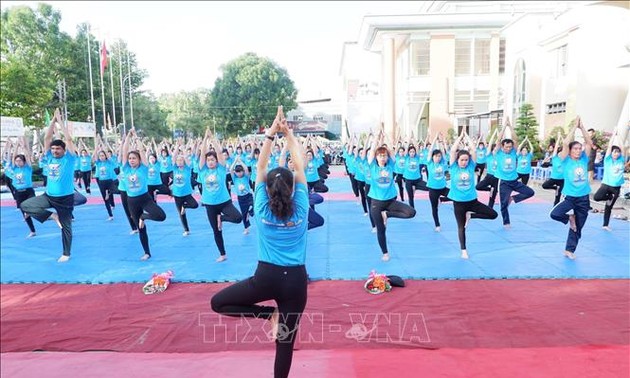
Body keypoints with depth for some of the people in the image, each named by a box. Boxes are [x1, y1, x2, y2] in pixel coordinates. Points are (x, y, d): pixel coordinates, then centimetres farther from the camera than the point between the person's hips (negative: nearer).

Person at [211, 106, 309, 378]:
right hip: (296, 279, 2)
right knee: (286, 340, 14)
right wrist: (289, 134, 3)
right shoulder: (300, 208, -4)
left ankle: (270, 314, 6)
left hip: (266, 277, -2)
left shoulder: (262, 208, -5)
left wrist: (270, 135, 2)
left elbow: (260, 167, 2)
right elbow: (300, 168, 3)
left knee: (218, 303, 16)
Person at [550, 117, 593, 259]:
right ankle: (570, 219, 7)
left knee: (577, 227, 8)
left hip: (583, 198, 3)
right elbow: (565, 144, -20)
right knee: (554, 214, -26)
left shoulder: (584, 159, 3)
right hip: (570, 196, -3)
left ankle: (569, 249, 24)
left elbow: (589, 143, -6)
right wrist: (575, 126, -16)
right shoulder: (566, 161, -6)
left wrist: (581, 126, -9)